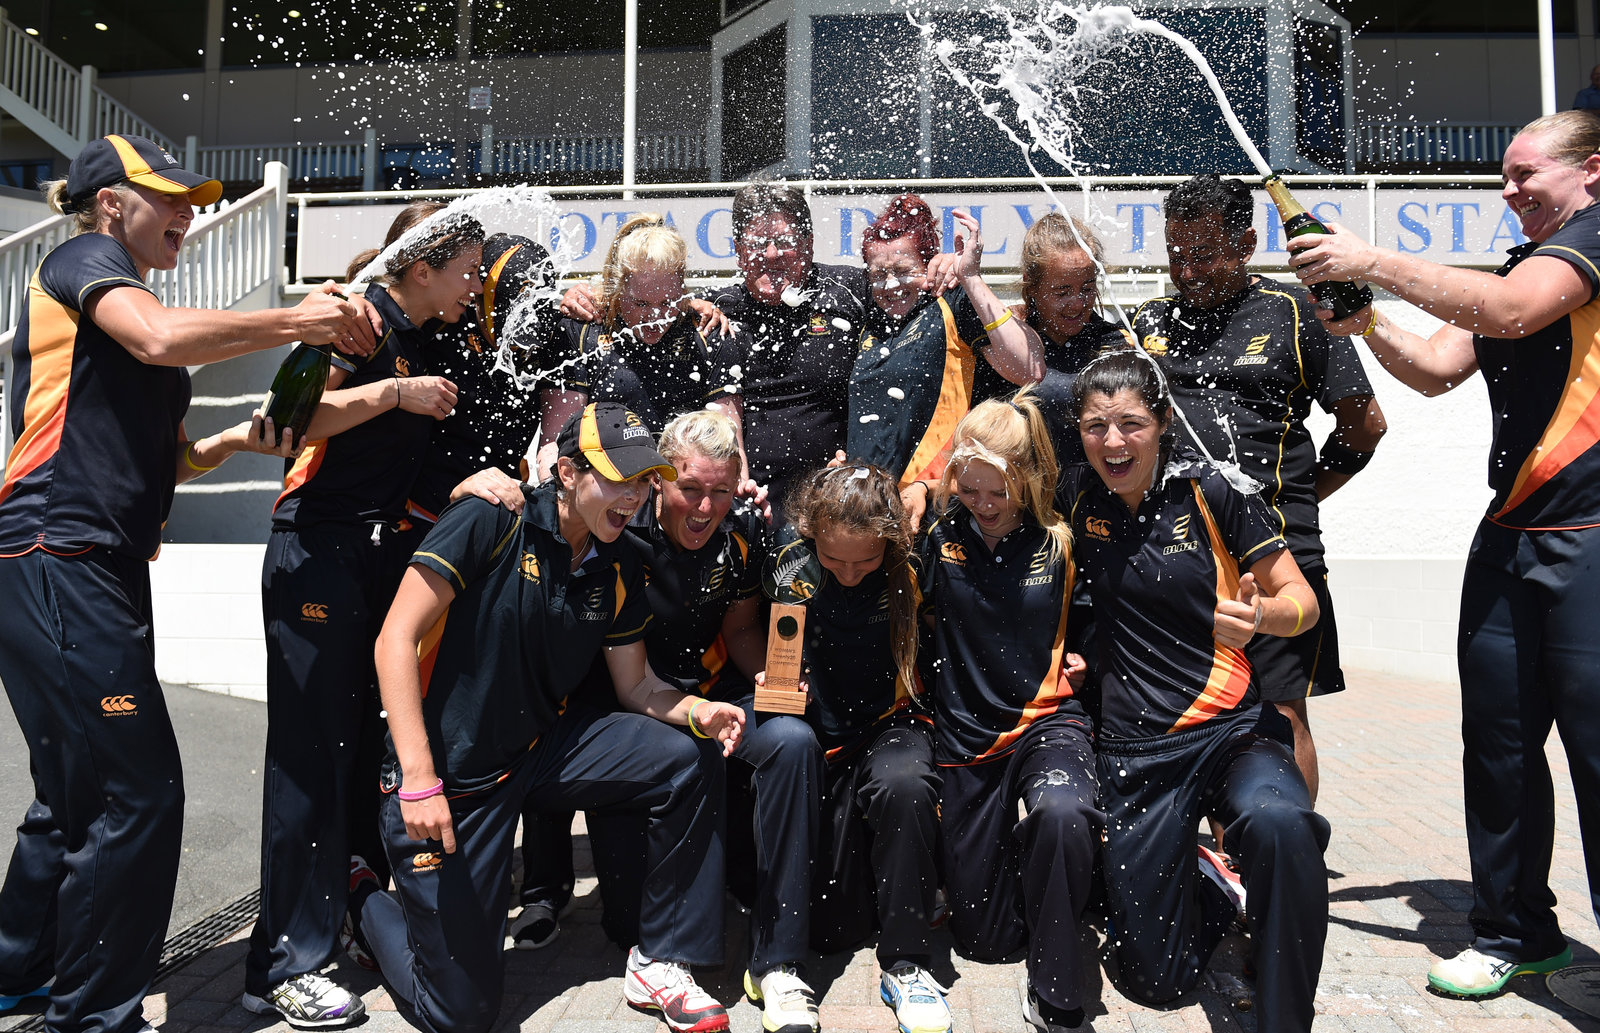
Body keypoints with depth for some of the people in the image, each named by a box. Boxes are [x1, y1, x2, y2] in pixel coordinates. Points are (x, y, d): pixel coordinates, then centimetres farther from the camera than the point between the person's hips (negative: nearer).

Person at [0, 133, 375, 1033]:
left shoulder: (126, 293, 25)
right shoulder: (83, 259, -2)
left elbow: (159, 458, 24)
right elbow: (164, 337, -25)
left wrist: (232, 442, 6)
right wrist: (294, 321, -14)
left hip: (101, 571, 10)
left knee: (80, 791, 19)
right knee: (140, 793, -8)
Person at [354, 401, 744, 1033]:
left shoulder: (619, 571, 1)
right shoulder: (493, 522, -17)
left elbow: (636, 685, 8)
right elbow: (396, 638, -20)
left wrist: (695, 710, -16)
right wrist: (418, 779, -26)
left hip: (544, 747, 5)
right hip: (451, 771, -5)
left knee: (686, 766, -18)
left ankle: (659, 964, 0)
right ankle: (367, 902, 30)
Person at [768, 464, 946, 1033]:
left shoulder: (914, 563, -12)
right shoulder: (789, 560, -10)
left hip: (893, 722, -1)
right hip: (818, 731, 1)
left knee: (902, 784, -38)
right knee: (831, 925, -5)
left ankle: (905, 964, -20)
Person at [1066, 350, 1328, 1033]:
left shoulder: (1210, 491, -5)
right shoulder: (1081, 504, 2)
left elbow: (1301, 598, -2)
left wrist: (1262, 615, -24)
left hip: (1232, 729, -2)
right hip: (1133, 750, 2)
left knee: (1279, 823, -39)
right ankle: (1213, 889, 35)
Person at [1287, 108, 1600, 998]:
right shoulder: (1519, 263, 23)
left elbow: (1512, 310, -20)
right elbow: (1437, 370, 18)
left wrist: (1374, 262, -16)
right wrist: (1370, 326, 1)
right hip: (1509, 539, 8)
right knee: (1499, 744, 9)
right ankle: (1516, 933, 22)